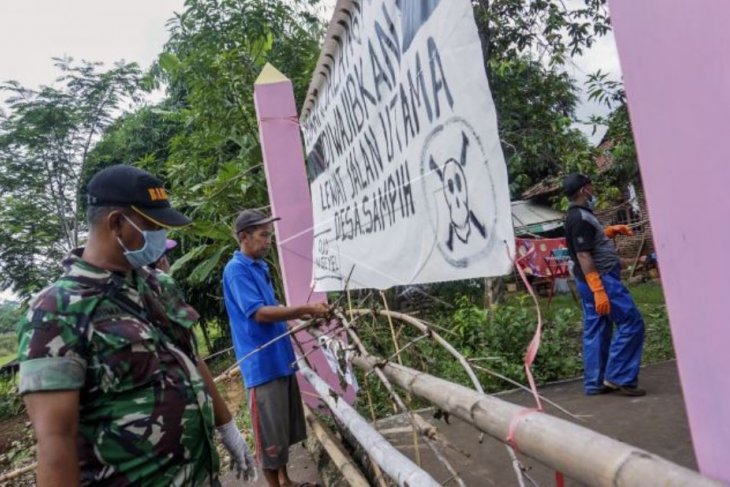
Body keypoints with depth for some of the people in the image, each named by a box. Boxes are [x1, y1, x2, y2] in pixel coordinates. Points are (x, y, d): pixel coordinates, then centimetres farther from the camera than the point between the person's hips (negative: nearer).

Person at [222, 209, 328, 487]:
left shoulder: (260, 266, 13)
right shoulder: (236, 269, -15)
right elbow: (258, 313, -23)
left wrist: (303, 315, 10)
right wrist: (305, 308, -22)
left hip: (281, 358, 9)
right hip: (262, 363, -9)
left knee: (285, 426, 19)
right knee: (270, 433, 2)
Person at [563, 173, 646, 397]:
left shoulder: (578, 215, 14)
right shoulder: (580, 218, -17)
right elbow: (583, 256, -23)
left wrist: (611, 231, 21)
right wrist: (598, 290, -27)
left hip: (595, 280, 10)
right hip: (600, 279, -10)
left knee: (596, 331, 11)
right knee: (631, 322, -4)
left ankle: (595, 383, 16)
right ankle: (617, 376, -2)